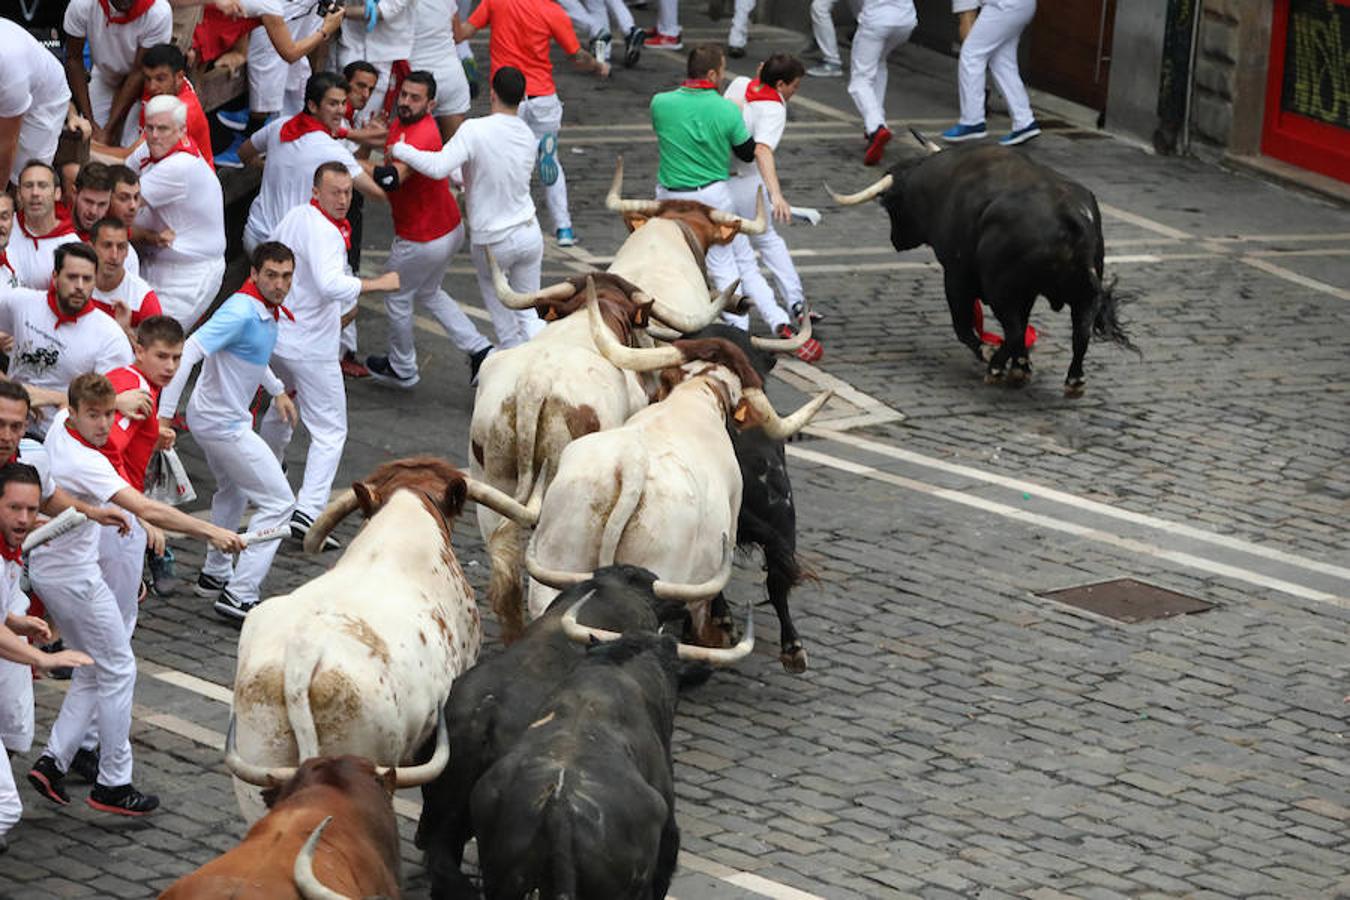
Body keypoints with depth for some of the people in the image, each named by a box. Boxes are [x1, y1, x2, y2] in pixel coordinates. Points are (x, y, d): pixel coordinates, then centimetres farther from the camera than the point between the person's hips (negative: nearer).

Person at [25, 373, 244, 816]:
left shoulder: (59, 427, -1)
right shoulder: (86, 463, -29)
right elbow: (145, 509, -39)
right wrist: (210, 532, -42)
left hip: (46, 570, 9)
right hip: (76, 577, -9)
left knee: (94, 671, 17)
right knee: (118, 671, 1)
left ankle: (53, 759, 11)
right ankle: (113, 784, 4)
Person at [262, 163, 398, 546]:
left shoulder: (294, 217, 5)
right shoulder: (324, 233, -23)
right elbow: (331, 283, -39)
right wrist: (378, 283, -30)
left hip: (277, 337, 9)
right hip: (311, 347, -9)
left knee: (280, 410, 32)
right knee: (329, 431, -5)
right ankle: (308, 510, -18)